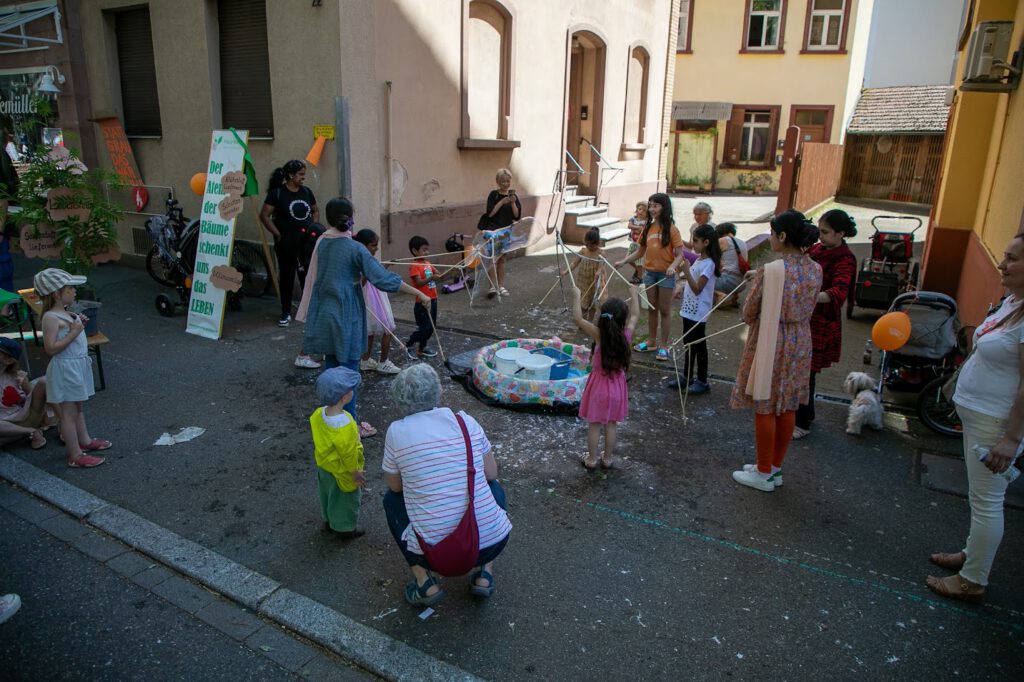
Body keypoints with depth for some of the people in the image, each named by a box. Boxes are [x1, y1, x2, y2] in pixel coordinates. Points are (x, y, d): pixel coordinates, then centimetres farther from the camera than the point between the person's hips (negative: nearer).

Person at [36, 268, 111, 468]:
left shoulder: (64, 313, 7)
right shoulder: (51, 318, -20)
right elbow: (51, 348, -26)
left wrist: (80, 324, 4)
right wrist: (73, 333, -25)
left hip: (78, 365, 10)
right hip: (65, 369, -10)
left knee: (78, 408, 23)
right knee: (69, 413, -1)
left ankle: (84, 440, 38)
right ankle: (75, 456, 6)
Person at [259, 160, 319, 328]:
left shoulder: (306, 191, 8)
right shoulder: (277, 193, -6)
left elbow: (315, 211, 20)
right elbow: (264, 216, -6)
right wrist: (277, 234, -9)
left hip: (307, 242, 4)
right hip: (286, 243, -3)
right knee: (286, 276, 5)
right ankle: (286, 313, 14)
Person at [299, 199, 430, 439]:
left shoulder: (321, 243, 2)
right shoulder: (355, 249, -15)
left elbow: (315, 277, 11)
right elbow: (383, 279, -21)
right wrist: (418, 293, -18)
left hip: (323, 316, 6)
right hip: (346, 317, -6)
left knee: (331, 366, 18)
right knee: (348, 370, 4)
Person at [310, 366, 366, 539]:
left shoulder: (318, 413, -17)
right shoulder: (345, 427, -40)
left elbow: (318, 440, 0)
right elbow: (348, 454, -27)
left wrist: (323, 457, 16)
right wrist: (355, 472, -10)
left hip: (324, 466, 7)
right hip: (342, 472, -7)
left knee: (328, 495, 30)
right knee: (346, 500, 19)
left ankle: (330, 520, 52)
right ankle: (346, 528, 39)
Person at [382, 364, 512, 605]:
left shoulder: (397, 432, -5)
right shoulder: (466, 422, 0)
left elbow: (395, 485, 9)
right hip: (492, 543, 2)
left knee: (392, 499, 24)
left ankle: (423, 581, 16)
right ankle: (484, 573, 23)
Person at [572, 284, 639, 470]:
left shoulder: (599, 335, -22)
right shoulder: (626, 335, -14)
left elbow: (578, 318, -19)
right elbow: (635, 315, 4)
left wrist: (576, 296, -7)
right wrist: (634, 294, 17)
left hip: (599, 384, -2)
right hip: (617, 385, 3)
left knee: (594, 425, 11)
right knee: (611, 425, 17)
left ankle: (591, 460, 24)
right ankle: (607, 459, 30)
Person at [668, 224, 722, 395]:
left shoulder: (708, 264, -19)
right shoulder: (699, 259, 8)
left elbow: (697, 289, -22)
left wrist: (686, 270, -26)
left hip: (698, 313, -9)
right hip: (689, 310, 9)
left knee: (699, 345, 1)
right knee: (688, 343, 16)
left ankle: (702, 381, 13)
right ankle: (687, 377, 28)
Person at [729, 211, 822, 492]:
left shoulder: (770, 271, -21)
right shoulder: (815, 270, 0)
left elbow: (748, 313, -12)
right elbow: (808, 308, 11)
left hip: (769, 343, -7)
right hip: (800, 342, 7)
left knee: (765, 408, 6)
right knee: (787, 408, 16)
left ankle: (764, 474, 18)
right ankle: (775, 467, 30)